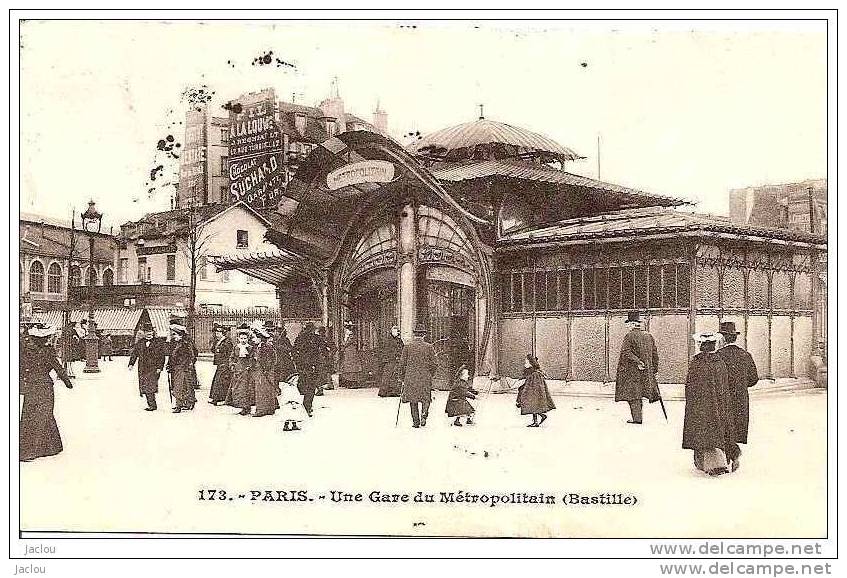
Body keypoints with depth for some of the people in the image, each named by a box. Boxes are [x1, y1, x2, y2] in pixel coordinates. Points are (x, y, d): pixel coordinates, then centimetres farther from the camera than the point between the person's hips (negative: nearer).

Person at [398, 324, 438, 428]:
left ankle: (416, 421, 10)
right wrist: (430, 375, 18)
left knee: (413, 400, 11)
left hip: (410, 377, 1)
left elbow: (402, 363, 2)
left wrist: (403, 375, 15)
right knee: (426, 398, 12)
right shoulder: (429, 347, -2)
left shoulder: (407, 346, -1)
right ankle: (424, 413, -14)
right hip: (425, 377, 0)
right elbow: (433, 364, 2)